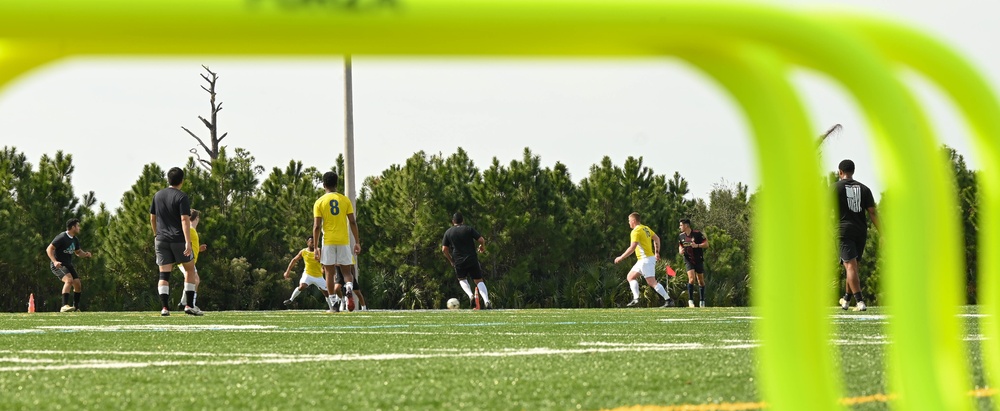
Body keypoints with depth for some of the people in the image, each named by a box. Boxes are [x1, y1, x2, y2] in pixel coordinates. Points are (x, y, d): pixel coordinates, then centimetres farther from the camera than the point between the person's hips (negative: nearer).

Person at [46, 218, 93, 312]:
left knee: (78, 284, 0)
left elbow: (78, 252, 24)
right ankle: (64, 306, -36)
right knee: (69, 280, -30)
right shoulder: (62, 237, -17)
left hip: (68, 265, 9)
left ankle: (76, 308, 17)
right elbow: (49, 249, -18)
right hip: (58, 265, -9)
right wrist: (54, 261, -31)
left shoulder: (75, 239, 9)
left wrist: (86, 254, 2)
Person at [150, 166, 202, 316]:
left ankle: (165, 307, -9)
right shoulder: (181, 197, -8)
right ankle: (189, 305, 6)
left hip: (162, 240, 4)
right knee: (190, 270, 12)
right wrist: (188, 242, -21)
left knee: (164, 274, 2)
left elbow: (152, 218, 17)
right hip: (178, 240, -4)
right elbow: (185, 220, -16)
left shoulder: (157, 196, 9)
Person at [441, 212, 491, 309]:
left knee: (462, 279, 25)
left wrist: (450, 260, 17)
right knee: (479, 281, 7)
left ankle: (471, 296, -1)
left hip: (458, 262, 1)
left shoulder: (448, 232, 5)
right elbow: (481, 240, -6)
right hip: (472, 260, -1)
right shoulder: (469, 229, 0)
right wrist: (482, 247, 16)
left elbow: (444, 249, 3)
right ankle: (487, 301, -12)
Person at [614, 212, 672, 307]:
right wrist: (657, 252, 27)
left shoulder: (636, 231, -15)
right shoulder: (646, 228, 13)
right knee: (630, 277, 15)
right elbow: (657, 239, 22)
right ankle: (636, 299, 4)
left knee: (652, 283, -12)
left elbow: (632, 248, -23)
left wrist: (621, 257, -15)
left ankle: (668, 300, -14)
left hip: (646, 259, -10)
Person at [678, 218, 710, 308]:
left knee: (700, 280, 5)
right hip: (688, 260, 2)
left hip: (699, 260, -2)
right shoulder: (681, 236, 4)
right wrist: (680, 251, -3)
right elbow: (680, 246, 19)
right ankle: (690, 300, -12)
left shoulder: (697, 233, -9)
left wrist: (697, 245, -22)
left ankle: (702, 301, 17)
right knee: (691, 278, -17)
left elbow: (706, 244, -6)